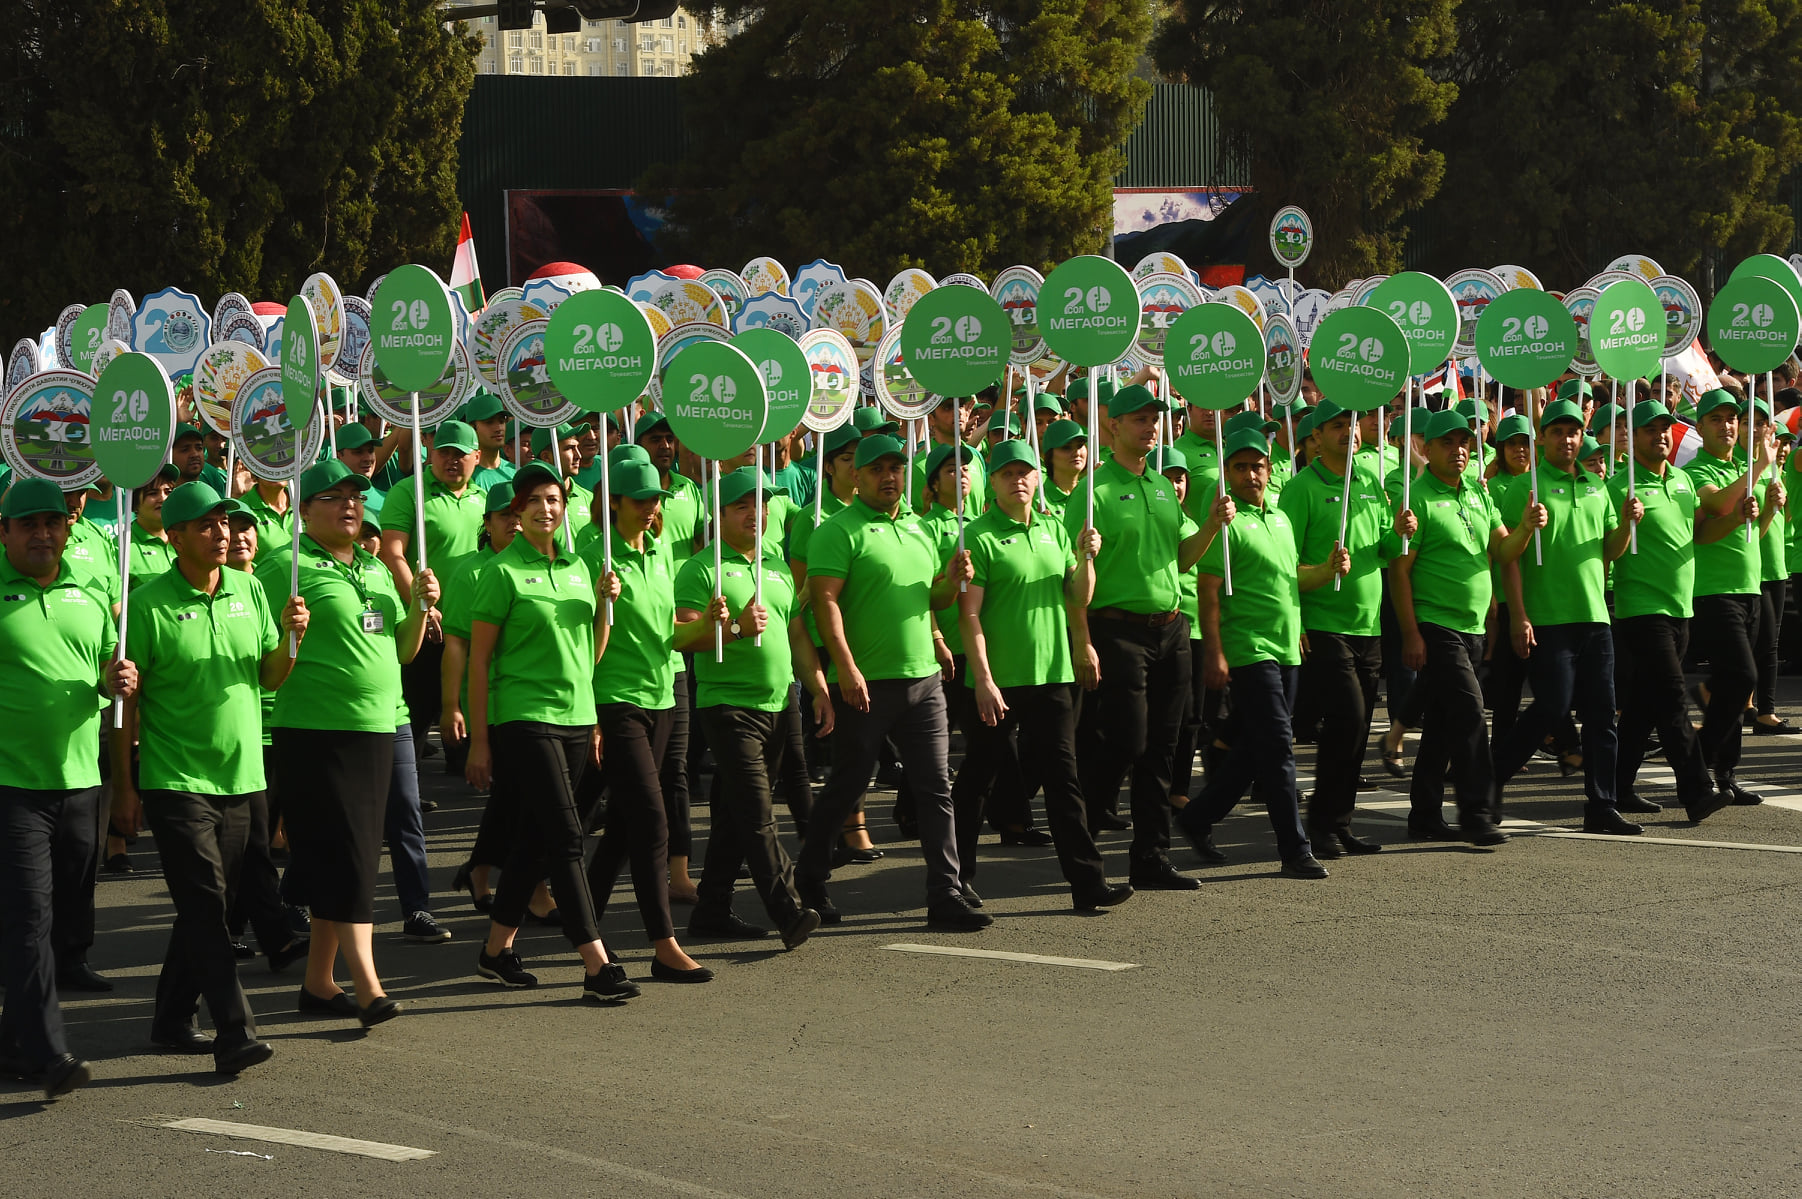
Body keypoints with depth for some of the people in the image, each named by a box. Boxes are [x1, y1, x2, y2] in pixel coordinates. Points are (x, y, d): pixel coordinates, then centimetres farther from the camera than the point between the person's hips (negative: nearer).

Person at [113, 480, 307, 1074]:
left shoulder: (247, 590, 7)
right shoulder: (148, 604, -10)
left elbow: (268, 677, 13)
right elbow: (125, 699, -7)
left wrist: (291, 638, -8)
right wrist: (123, 785, -8)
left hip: (239, 777, 6)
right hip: (175, 779, -6)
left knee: (209, 907, 12)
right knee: (206, 905, -12)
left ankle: (173, 1019, 25)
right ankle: (235, 1033, -16)